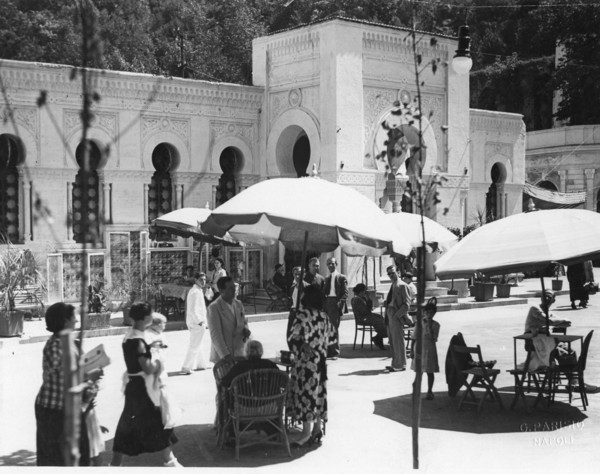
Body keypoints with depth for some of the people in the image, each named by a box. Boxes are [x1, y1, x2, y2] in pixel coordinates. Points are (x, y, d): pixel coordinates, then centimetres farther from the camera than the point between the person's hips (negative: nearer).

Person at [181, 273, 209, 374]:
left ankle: (200, 364, 33)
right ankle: (186, 367, -3)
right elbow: (193, 310, -24)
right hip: (197, 323, -10)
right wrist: (200, 322, -20)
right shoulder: (196, 292, -19)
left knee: (196, 344, 20)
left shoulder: (193, 290, 12)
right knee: (194, 346, -5)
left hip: (191, 322, 10)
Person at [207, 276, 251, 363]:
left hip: (239, 353, 6)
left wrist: (246, 329, -2)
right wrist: (225, 355, -22)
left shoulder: (238, 304, 10)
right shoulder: (214, 308, -10)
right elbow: (215, 335, -14)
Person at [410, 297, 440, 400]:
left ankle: (429, 391, 16)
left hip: (429, 350, -2)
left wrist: (430, 326, -23)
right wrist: (412, 350, 0)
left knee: (430, 372, 4)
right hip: (419, 349, 2)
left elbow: (433, 339, -18)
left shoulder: (435, 325, -7)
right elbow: (414, 337, 3)